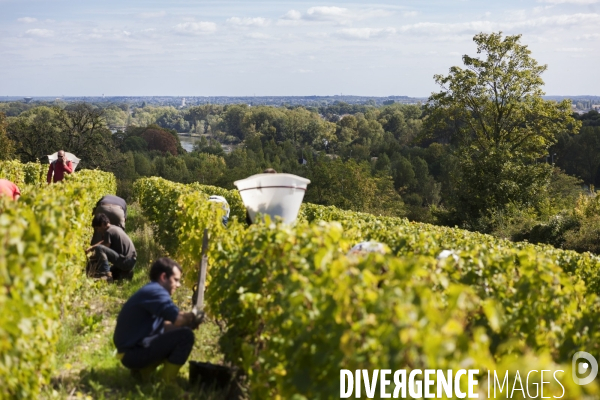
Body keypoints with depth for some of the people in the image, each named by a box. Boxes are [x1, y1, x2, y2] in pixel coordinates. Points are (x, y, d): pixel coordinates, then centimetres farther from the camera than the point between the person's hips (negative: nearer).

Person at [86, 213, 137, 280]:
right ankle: (125, 272, 13)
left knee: (98, 248, -20)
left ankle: (105, 273, -23)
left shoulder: (108, 231, -10)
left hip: (124, 261, -10)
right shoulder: (115, 228, 19)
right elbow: (104, 242, 32)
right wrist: (91, 247, 24)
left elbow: (105, 248, -7)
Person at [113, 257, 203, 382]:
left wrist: (190, 320, -1)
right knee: (185, 335, -17)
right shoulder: (155, 291, -16)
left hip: (134, 350, 10)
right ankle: (167, 382, -5)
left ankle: (142, 370, 13)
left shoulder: (151, 292, 16)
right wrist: (192, 318, -4)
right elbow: (179, 320, -26)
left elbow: (165, 326, 14)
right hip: (133, 353, -10)